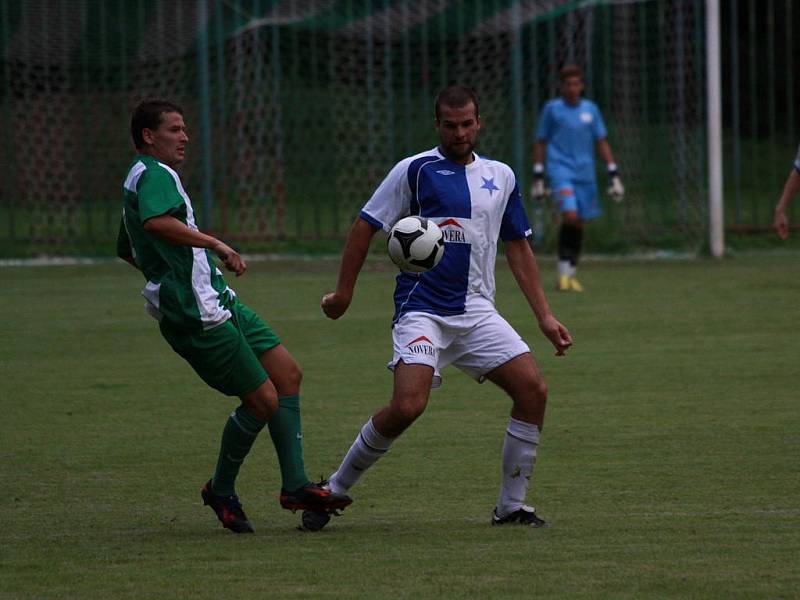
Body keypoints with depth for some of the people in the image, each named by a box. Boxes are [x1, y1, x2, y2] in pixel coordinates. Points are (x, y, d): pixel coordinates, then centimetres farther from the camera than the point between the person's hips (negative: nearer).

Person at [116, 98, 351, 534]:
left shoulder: (140, 179, 21)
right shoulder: (154, 175, -13)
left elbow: (126, 250, 34)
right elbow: (156, 221, -36)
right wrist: (215, 244, -33)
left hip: (219, 302, 11)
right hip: (198, 314, -11)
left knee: (288, 373, 6)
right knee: (263, 400, -8)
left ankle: (295, 485, 6)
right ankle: (221, 492, 11)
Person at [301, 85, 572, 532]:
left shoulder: (501, 177, 13)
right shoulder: (415, 170, -2)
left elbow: (519, 248, 19)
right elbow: (366, 225, 2)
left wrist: (545, 316, 15)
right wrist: (344, 292, 1)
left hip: (477, 312, 5)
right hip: (422, 311, -5)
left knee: (534, 390, -11)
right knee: (408, 406, -23)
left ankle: (512, 505, 3)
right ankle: (335, 490, -3)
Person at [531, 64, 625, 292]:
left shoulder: (590, 109, 8)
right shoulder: (552, 109, 2)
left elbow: (602, 143, 12)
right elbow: (540, 143, 7)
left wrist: (613, 176, 7)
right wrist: (537, 177, 3)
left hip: (585, 174, 4)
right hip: (560, 170, -4)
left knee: (579, 223, 6)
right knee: (570, 216, -21)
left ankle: (571, 274, 18)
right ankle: (563, 271, -10)